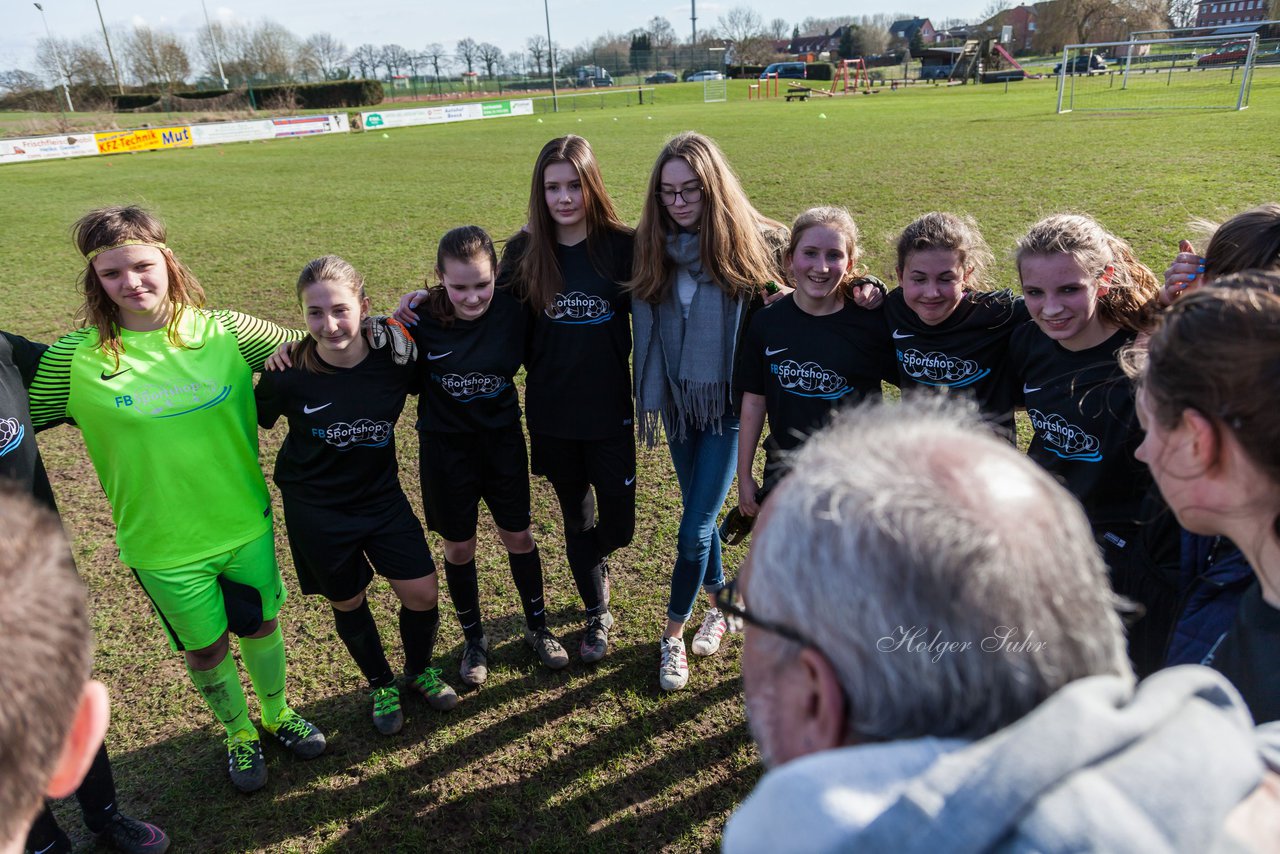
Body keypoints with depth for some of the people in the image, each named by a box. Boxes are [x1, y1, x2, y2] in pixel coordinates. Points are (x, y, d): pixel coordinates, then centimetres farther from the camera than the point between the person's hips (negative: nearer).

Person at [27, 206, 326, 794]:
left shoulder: (225, 332, -9)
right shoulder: (76, 360, -11)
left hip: (245, 524, 1)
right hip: (163, 546, -1)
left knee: (263, 625, 21)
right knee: (205, 650, 18)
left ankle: (279, 714, 50)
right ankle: (239, 735, 47)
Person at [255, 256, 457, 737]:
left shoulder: (394, 359, -17)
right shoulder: (289, 374, -21)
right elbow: (253, 422, -2)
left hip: (381, 497, 1)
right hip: (316, 511, -1)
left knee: (422, 594, 1)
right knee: (348, 604, 15)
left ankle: (419, 670, 34)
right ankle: (382, 686, 42)